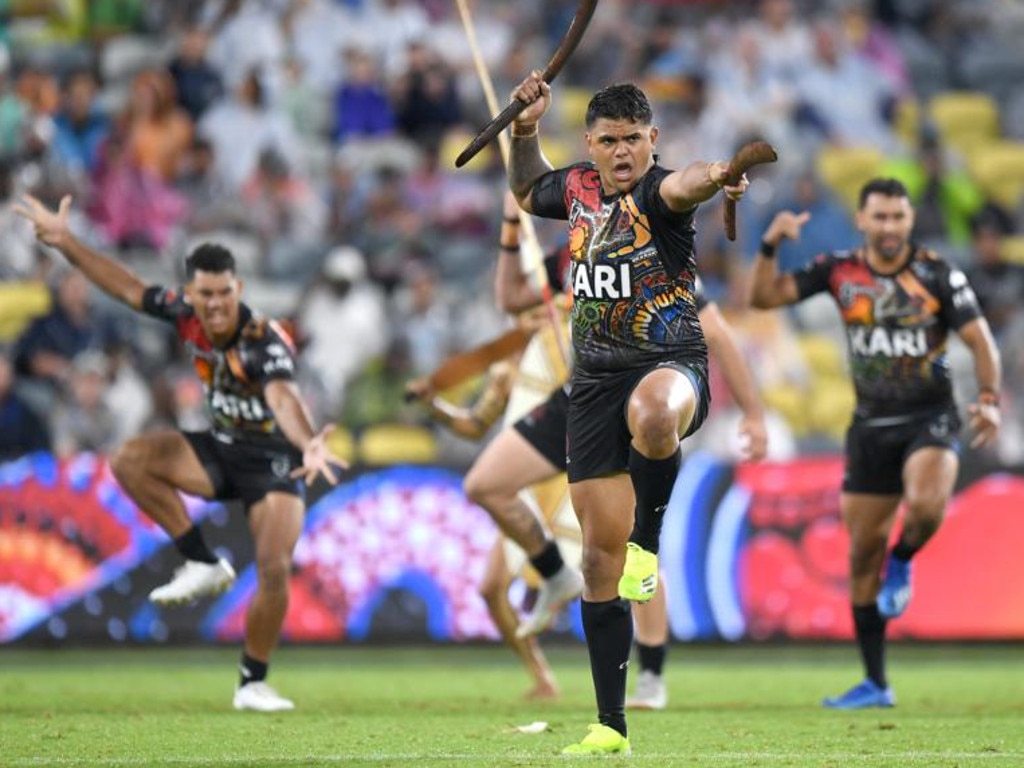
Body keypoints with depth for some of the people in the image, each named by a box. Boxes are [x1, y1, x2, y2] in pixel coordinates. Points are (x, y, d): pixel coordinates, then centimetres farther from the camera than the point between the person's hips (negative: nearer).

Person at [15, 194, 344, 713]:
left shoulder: (267, 341, -30)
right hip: (219, 450, 6)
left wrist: (309, 445, -70)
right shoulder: (186, 315, -12)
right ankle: (203, 564, -8)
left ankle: (254, 683, 0)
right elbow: (129, 288, 3)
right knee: (130, 460, -19)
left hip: (272, 459, -5)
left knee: (275, 569, -21)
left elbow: (284, 398, -49)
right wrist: (65, 243, 1)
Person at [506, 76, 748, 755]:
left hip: (672, 363, -6)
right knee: (599, 560, 3)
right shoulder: (580, 188, 10)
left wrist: (714, 177, -59)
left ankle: (648, 540, -17)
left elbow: (683, 185, -36)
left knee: (652, 413, -45)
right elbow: (528, 193, 34)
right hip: (595, 382, 6)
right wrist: (526, 130, 17)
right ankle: (611, 726, 11)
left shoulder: (656, 192, -10)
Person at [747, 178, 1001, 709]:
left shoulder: (938, 274, -6)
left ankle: (902, 563, 3)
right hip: (871, 425, 3)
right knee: (863, 554, 3)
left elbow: (980, 341, -3)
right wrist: (770, 246, -16)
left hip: (931, 420, -3)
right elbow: (763, 297, 0)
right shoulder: (840, 270, 0)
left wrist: (989, 400, -18)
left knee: (926, 505, -34)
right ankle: (875, 685, 14)